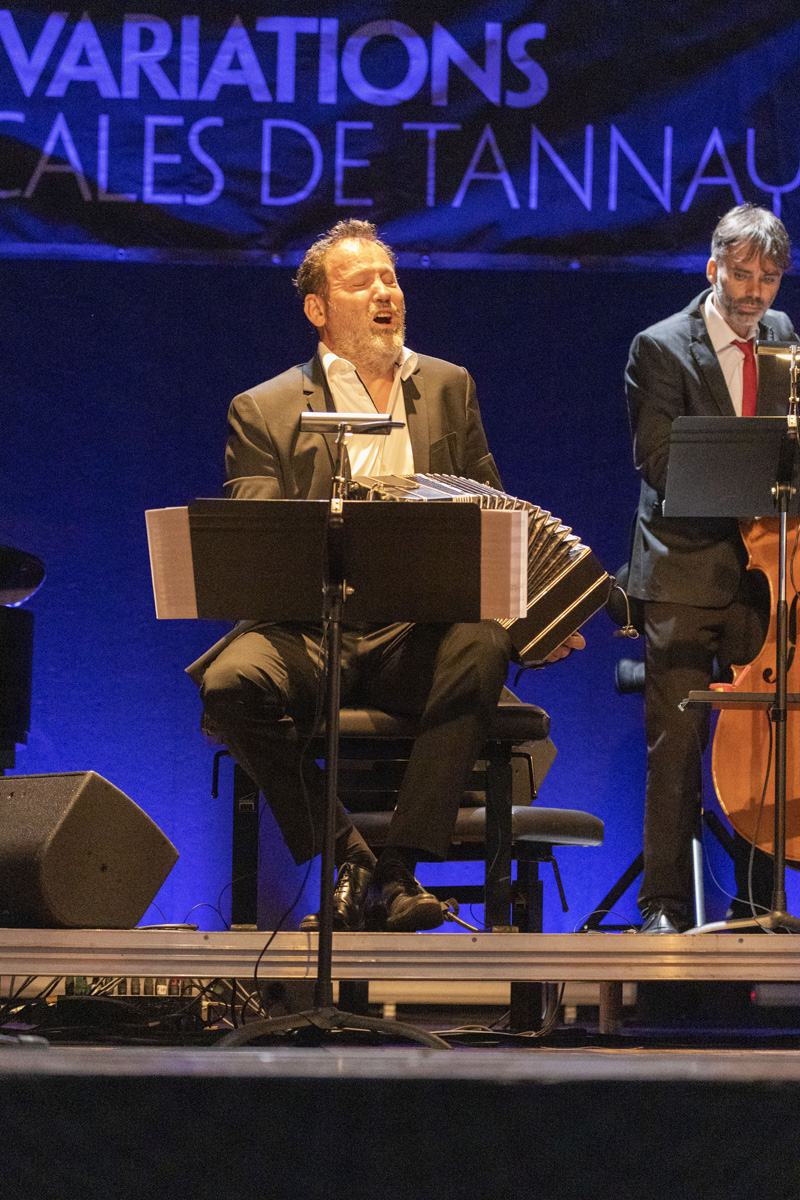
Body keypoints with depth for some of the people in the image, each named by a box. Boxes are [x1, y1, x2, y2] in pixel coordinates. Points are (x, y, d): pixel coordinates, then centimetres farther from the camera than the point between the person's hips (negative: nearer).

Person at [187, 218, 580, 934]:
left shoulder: (448, 388, 19)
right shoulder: (264, 412, 10)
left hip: (421, 635, 1)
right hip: (311, 630, -1)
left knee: (482, 647, -34)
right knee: (232, 681, -33)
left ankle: (399, 869, -30)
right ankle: (346, 857, -16)